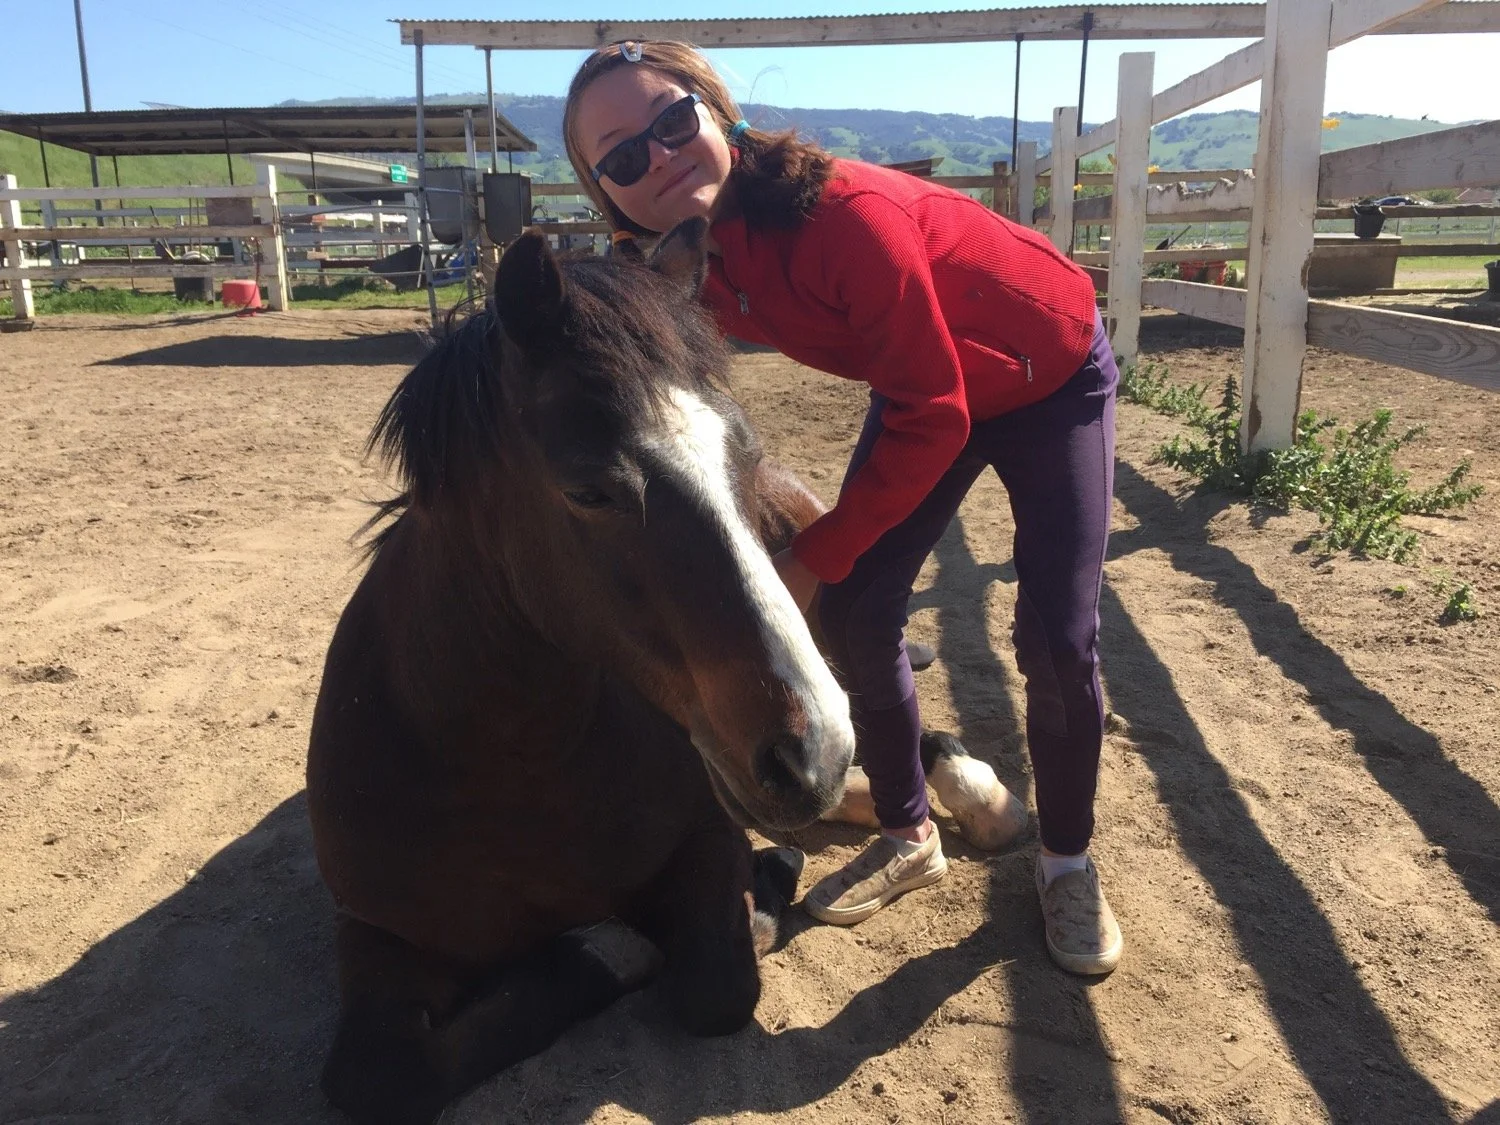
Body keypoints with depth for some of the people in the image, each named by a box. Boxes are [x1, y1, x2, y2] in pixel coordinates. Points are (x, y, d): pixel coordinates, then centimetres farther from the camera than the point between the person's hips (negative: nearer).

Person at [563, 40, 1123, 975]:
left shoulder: (847, 217, -36)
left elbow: (931, 419, -29)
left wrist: (815, 556, -25)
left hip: (1055, 376, -5)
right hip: (926, 388, 6)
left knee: (1058, 642, -10)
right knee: (857, 614, -3)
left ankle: (1068, 862, 16)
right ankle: (909, 837, 19)